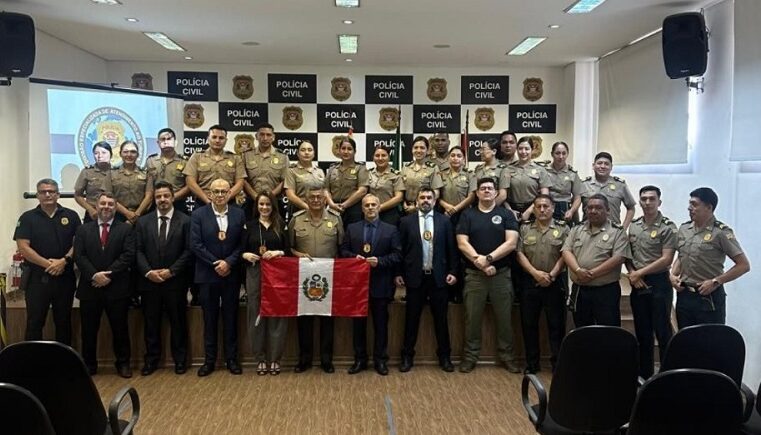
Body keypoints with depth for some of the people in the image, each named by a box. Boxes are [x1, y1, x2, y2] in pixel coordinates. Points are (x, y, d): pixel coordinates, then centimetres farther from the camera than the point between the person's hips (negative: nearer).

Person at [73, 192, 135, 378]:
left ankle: (123, 363, 18)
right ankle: (89, 365, 22)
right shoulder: (83, 230, 10)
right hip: (90, 287, 2)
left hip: (117, 288, -2)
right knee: (89, 330, 9)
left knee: (120, 328, 6)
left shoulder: (126, 229, 4)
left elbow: (128, 255, -6)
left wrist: (109, 274, -15)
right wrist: (94, 275, -15)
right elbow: (79, 256, 0)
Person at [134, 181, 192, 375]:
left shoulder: (185, 221, 0)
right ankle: (151, 360, 21)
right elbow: (138, 251, 4)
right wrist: (148, 272, -10)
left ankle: (180, 360, 19)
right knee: (151, 323, 9)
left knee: (178, 322, 7)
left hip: (175, 281, -2)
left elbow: (188, 251, -5)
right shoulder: (143, 221, 7)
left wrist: (171, 271, -12)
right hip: (149, 281, 2)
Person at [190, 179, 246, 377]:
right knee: (209, 319, 8)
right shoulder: (198, 215, -2)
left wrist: (228, 262, -13)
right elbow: (195, 244, -7)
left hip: (231, 275, 1)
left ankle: (232, 359, 18)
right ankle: (209, 360, 17)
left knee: (230, 318, 8)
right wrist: (216, 263, -12)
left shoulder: (239, 214, 2)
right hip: (208, 275, -1)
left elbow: (242, 244, 0)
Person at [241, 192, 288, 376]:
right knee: (256, 315, 2)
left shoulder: (280, 226, 9)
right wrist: (246, 255, -13)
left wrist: (277, 253, -13)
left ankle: (275, 359, 10)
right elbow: (241, 250, 8)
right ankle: (260, 359, 13)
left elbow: (288, 250, 5)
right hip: (255, 274, 0)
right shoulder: (250, 225, 9)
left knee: (277, 315, 0)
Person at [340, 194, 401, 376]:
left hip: (380, 284, -2)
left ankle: (380, 360, 17)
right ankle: (360, 359, 20)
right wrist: (354, 257, -12)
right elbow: (344, 250, 8)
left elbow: (397, 255, -3)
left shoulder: (391, 230, 2)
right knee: (358, 323, 9)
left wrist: (379, 261, -16)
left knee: (381, 323, 6)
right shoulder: (352, 228, 9)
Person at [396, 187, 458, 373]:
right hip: (415, 277, 0)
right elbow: (400, 250, 3)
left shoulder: (444, 221, 4)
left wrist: (452, 271, -1)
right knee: (412, 318, 7)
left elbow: (451, 249, 4)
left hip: (438, 277, 1)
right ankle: (407, 356, 18)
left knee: (441, 318, 8)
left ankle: (444, 356, 20)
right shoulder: (406, 221, 3)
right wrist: (398, 273, -1)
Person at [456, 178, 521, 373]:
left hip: (502, 274, 0)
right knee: (472, 318, 5)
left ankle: (507, 356, 20)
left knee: (504, 318, 7)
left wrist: (488, 258, -16)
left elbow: (511, 243, -7)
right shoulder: (467, 215, 6)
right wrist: (479, 262, -14)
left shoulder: (506, 214, 4)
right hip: (474, 274, 0)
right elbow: (462, 243, -4)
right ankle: (470, 357, 16)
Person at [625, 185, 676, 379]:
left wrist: (640, 272, -12)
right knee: (642, 332, 12)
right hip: (637, 284, 5)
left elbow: (666, 259, -13)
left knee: (663, 331, 0)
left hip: (658, 283, -5)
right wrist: (632, 273, -6)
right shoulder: (633, 225, 9)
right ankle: (644, 374, 21)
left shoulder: (668, 227, -7)